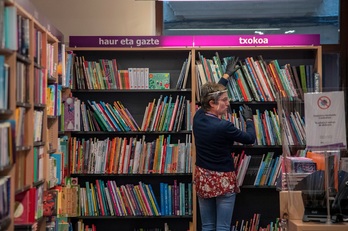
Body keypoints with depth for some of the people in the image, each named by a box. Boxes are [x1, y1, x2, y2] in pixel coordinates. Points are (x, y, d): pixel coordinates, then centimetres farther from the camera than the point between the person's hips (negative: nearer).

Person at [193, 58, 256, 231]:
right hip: (223, 179, -6)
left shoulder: (198, 117, -3)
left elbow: (211, 93, 16)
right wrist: (249, 119, 11)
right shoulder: (224, 126, -22)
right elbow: (250, 139, -7)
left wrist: (227, 74, 28)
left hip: (203, 177, 7)